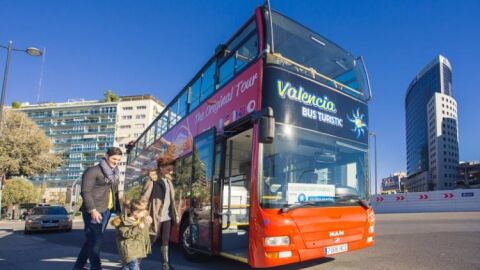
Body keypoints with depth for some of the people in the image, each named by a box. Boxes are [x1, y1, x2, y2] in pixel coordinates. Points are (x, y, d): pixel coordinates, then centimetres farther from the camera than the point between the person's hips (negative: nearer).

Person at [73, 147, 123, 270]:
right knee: (95, 241, -4)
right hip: (94, 211, -8)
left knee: (92, 240, 16)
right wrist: (92, 210, -21)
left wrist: (118, 209, 12)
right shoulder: (93, 171, -10)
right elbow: (86, 191, -15)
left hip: (106, 211, 8)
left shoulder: (114, 173, 15)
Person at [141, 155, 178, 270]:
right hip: (156, 216, -7)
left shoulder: (168, 180, 11)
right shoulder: (153, 179, -11)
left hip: (167, 216, 7)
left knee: (165, 240, 13)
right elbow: (144, 197, -15)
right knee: (151, 239, 3)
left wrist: (175, 214, 14)